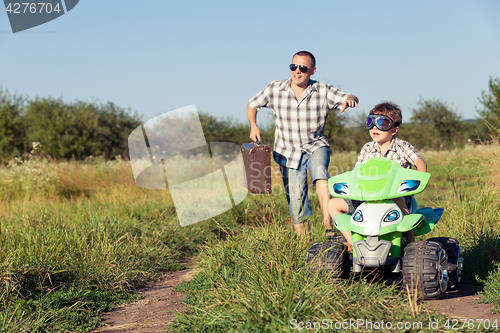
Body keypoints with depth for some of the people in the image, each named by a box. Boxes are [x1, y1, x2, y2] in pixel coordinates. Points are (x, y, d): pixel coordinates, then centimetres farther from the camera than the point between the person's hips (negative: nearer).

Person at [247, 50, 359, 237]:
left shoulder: (323, 91, -7)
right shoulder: (274, 89, -6)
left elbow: (348, 99, -15)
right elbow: (252, 105, 9)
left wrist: (350, 99, -39)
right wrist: (253, 125, -6)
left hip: (316, 146, -1)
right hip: (288, 152, 1)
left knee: (320, 174, -33)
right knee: (296, 200, 0)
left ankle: (328, 225, -36)